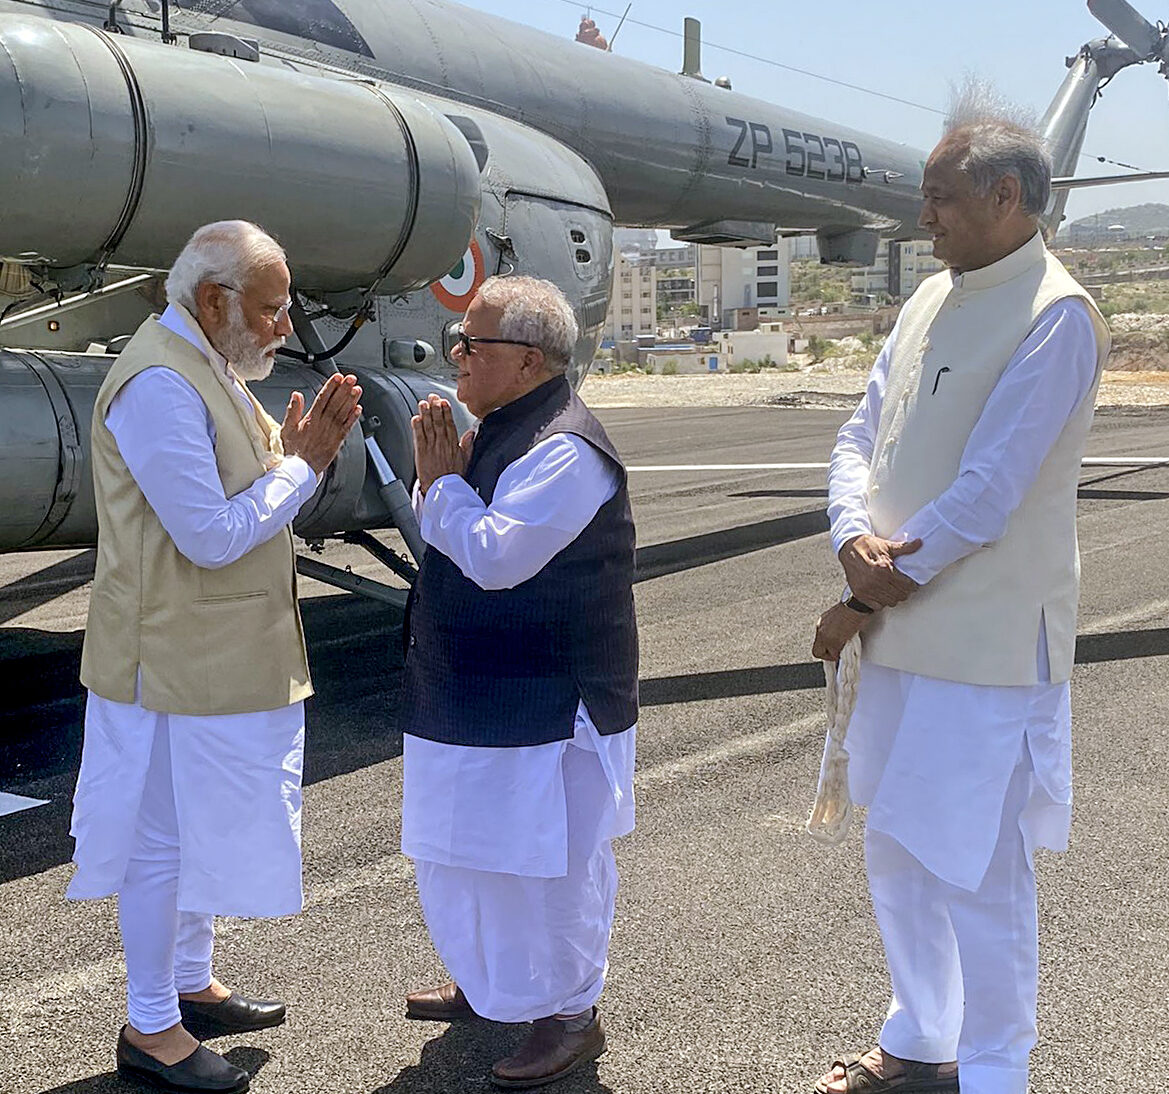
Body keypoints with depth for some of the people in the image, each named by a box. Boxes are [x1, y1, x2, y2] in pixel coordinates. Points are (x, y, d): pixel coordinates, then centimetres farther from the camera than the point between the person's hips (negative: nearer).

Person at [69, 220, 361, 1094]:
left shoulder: (211, 369, 11)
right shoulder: (160, 385, -21)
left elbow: (247, 497, 16)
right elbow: (214, 536, -24)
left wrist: (305, 451, 0)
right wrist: (301, 464, -13)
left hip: (225, 656, 10)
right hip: (176, 658, -10)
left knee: (205, 828, 20)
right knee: (166, 839, 2)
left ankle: (192, 985, 36)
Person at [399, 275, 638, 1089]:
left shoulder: (565, 451, -21)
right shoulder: (506, 429, 10)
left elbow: (495, 557, -28)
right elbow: (449, 540, 16)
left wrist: (442, 478, -15)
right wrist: (441, 478, -2)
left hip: (548, 707, -10)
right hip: (484, 694, 10)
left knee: (543, 858, 1)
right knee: (477, 845, 21)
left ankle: (572, 1013, 17)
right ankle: (490, 984, 39)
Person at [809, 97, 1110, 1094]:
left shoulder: (1056, 316, -14)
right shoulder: (932, 300, 11)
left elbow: (985, 494, -19)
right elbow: (860, 437, 9)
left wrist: (865, 604, -13)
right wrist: (856, 540, -12)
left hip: (989, 646, -8)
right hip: (903, 635, 8)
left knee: (980, 878, 2)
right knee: (897, 857, 19)